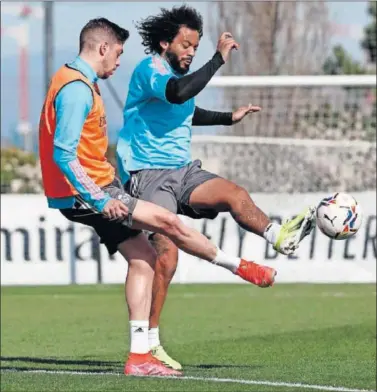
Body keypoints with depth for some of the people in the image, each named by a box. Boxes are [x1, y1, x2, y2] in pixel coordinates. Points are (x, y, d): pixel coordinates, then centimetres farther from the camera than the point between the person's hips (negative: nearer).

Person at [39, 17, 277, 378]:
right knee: (168, 222, -8)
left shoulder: (78, 82, 16)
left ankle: (139, 355, 4)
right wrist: (101, 200, -26)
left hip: (93, 191, 11)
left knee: (143, 258, 6)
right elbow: (63, 153, -26)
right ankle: (240, 267, 11)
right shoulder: (77, 89, -19)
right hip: (85, 194, -11)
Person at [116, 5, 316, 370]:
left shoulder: (180, 74, 15)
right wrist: (218, 59, -30)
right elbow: (177, 93, -35)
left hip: (183, 171, 9)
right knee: (166, 254, -17)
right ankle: (149, 343, -10)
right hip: (148, 175, -9)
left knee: (234, 193, -18)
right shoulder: (149, 69, -12)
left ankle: (278, 236, -42)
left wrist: (229, 118, 27)